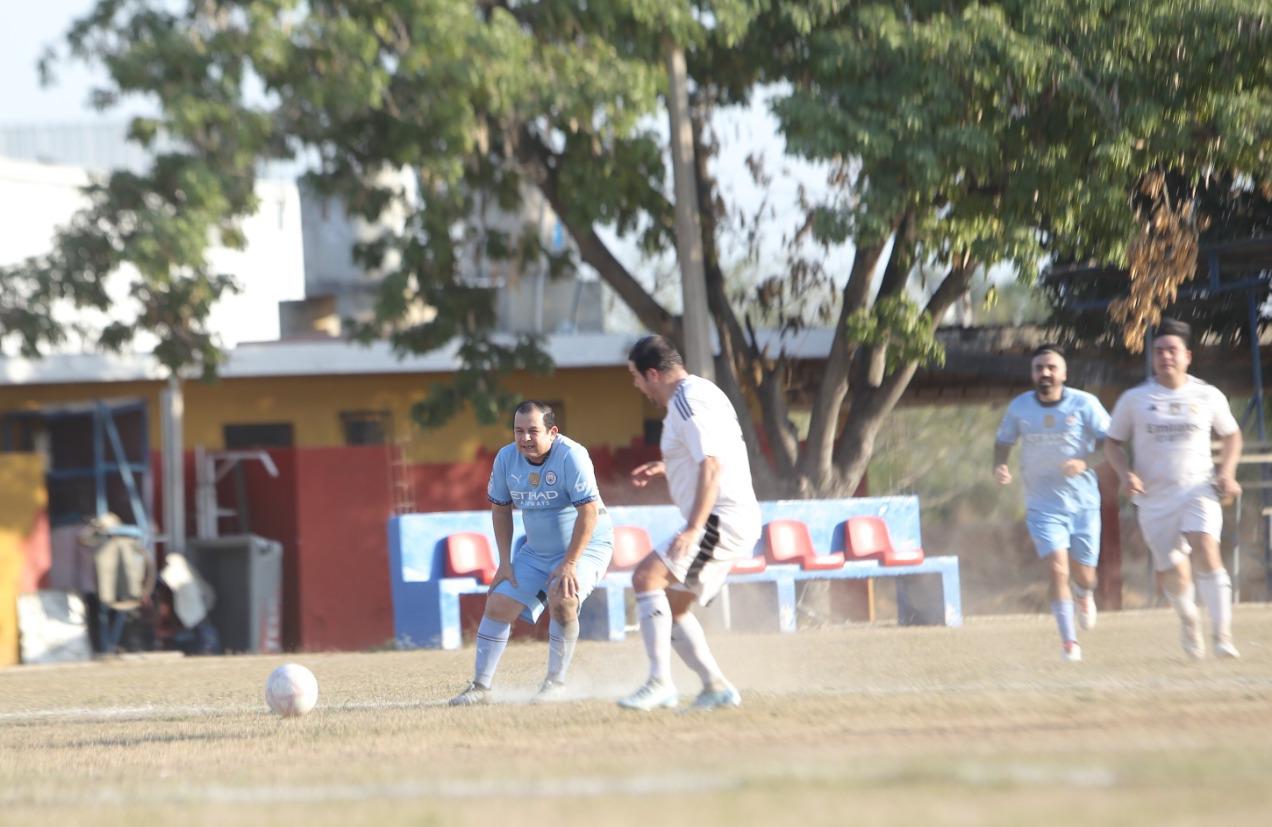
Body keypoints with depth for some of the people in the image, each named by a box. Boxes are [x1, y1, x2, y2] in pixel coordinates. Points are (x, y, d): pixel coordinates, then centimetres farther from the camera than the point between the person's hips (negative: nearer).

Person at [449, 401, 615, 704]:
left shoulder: (570, 456, -25)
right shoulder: (507, 458, -6)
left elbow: (589, 511, -26)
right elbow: (500, 508, 8)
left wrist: (569, 563, -27)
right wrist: (505, 562, 3)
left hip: (586, 546, -6)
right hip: (537, 551, 6)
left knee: (561, 599, -30)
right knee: (498, 605, -2)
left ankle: (556, 682, -17)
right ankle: (481, 686, 9)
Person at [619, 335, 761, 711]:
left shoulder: (687, 402, -14)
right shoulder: (702, 392, 18)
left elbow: (712, 466, -26)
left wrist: (693, 529, -33)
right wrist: (665, 467, 29)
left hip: (723, 520, -11)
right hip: (735, 524, 11)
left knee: (646, 577, -20)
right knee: (671, 607, 15)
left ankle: (660, 684, -26)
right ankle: (716, 686, 13)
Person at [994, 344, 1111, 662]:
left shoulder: (1084, 404, -8)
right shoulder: (1019, 407, -1)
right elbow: (1003, 441, 13)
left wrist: (1085, 463, -25)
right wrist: (999, 466, -8)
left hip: (1084, 503, 0)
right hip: (1043, 505, 0)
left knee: (1084, 576, 7)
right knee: (1058, 569, -16)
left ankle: (1084, 597, 47)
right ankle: (1068, 641, -5)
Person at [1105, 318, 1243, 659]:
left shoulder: (1208, 396, 3)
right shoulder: (1134, 399, 2)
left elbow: (1231, 435, 18)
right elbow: (1113, 443, 10)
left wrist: (1226, 471, 2)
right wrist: (1126, 474, -8)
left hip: (1198, 491, -1)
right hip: (1155, 499, 1)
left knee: (1206, 551, -26)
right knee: (1171, 574, 4)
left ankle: (1222, 634, -26)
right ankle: (1188, 619, 38)